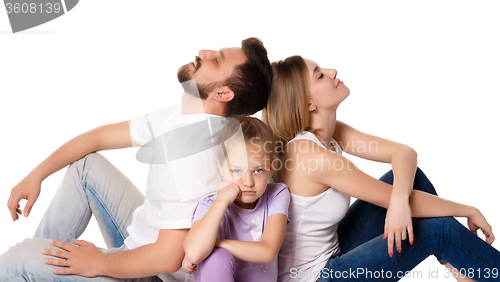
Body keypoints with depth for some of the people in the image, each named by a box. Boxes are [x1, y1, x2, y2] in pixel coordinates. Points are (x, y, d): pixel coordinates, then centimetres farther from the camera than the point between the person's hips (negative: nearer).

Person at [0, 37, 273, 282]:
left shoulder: (189, 152, -33)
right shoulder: (183, 117, -3)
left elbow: (167, 258, -34)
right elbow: (102, 135, 7)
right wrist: (35, 176, 3)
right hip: (141, 236, 9)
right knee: (86, 164, 12)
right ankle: (40, 259, 20)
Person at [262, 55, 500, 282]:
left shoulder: (330, 132, -1)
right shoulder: (311, 155, -27)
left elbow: (403, 152, -7)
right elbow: (389, 197, -23)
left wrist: (399, 199, -29)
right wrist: (469, 211, -11)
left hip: (332, 250, 8)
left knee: (409, 175, 3)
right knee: (439, 229, -12)